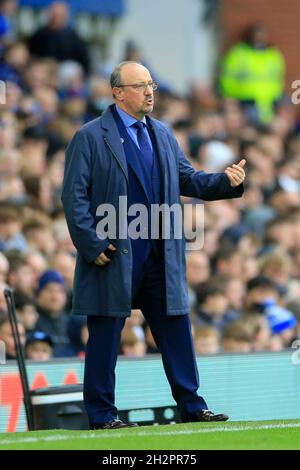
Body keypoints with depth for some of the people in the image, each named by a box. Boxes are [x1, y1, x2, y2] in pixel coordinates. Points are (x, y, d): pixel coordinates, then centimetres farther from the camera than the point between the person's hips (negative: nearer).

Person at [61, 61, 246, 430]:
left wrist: (225, 181, -2)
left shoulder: (162, 134, 14)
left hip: (161, 256, 6)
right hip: (114, 256, -6)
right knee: (105, 335, 1)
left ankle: (191, 405, 15)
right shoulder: (90, 137, -5)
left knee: (176, 330, 7)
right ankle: (101, 414, 8)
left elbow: (187, 179, 16)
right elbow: (74, 196, -8)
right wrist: (92, 246, -14)